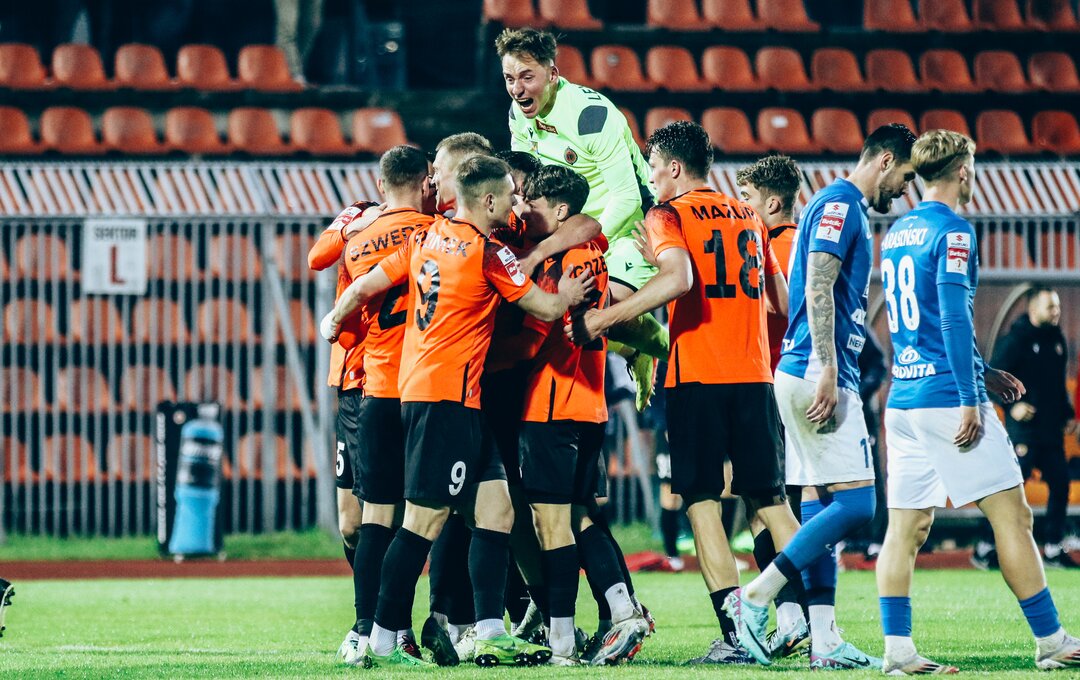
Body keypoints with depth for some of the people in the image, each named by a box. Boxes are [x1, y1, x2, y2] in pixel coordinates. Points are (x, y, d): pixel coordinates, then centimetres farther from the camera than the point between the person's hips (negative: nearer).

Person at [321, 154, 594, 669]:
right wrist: (568, 296, 19)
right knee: (425, 520, -6)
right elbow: (545, 309, -3)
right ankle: (383, 642, -4)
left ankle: (490, 633, 4)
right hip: (449, 396, -9)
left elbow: (366, 285, 17)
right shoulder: (488, 254, -10)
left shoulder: (426, 239, 11)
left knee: (495, 507, 8)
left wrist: (334, 320, 36)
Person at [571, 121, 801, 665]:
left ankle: (734, 635, -12)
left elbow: (678, 279, -22)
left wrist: (604, 318, -19)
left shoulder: (669, 216, -2)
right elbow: (781, 300, 20)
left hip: (697, 377, -5)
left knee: (702, 500, -3)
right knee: (770, 500, 11)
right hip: (754, 376, 5)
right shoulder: (748, 219, 16)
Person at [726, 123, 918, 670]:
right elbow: (818, 289, -18)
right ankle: (755, 597, -12)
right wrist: (827, 373, -22)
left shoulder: (844, 207, 22)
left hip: (805, 375, 11)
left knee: (820, 505, 7)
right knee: (855, 503, -11)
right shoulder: (840, 203, -8)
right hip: (818, 373, -11)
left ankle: (824, 640, 6)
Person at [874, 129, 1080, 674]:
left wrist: (981, 372, 26)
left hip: (903, 398, 8)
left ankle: (897, 649, -3)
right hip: (947, 396, -8)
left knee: (906, 526, 4)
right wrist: (970, 399, -17)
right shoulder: (952, 230, -9)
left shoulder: (895, 235, 17)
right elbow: (953, 317, -17)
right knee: (1011, 515, -2)